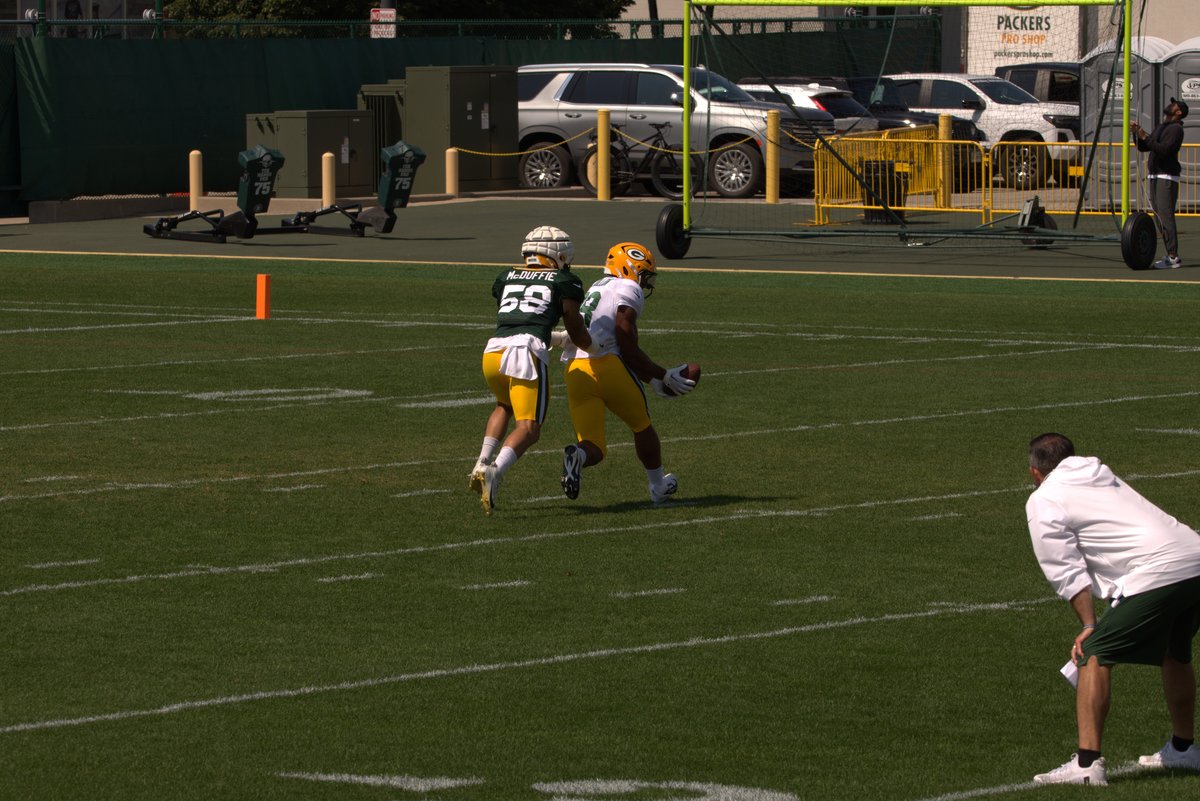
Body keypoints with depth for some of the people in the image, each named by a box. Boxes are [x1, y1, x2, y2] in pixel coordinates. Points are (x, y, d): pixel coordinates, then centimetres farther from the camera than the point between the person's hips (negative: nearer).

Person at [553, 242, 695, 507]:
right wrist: (662, 375, 4)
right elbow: (628, 348, -5)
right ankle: (659, 487, 33)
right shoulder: (628, 290, 1)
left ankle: (577, 455, -29)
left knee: (594, 446, 5)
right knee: (642, 425, 19)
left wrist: (654, 378, 26)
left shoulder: (597, 289, 28)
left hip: (575, 370, 6)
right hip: (605, 365, -6)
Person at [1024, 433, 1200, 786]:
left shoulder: (1043, 501, 7)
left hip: (1157, 575, -8)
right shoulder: (1104, 478, 30)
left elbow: (1067, 571, -2)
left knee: (1094, 656, -3)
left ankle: (1087, 763, -13)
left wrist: (1089, 626, 1)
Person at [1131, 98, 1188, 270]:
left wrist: (1145, 137, -23)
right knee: (1159, 217, 8)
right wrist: (1137, 133, 3)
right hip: (1155, 177, 10)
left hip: (1167, 177, -10)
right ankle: (1171, 255, 11)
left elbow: (1163, 149, -21)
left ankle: (1173, 257, -17)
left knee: (1165, 216, -15)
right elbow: (1143, 147, 19)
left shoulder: (1176, 129, -9)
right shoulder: (1160, 127, 21)